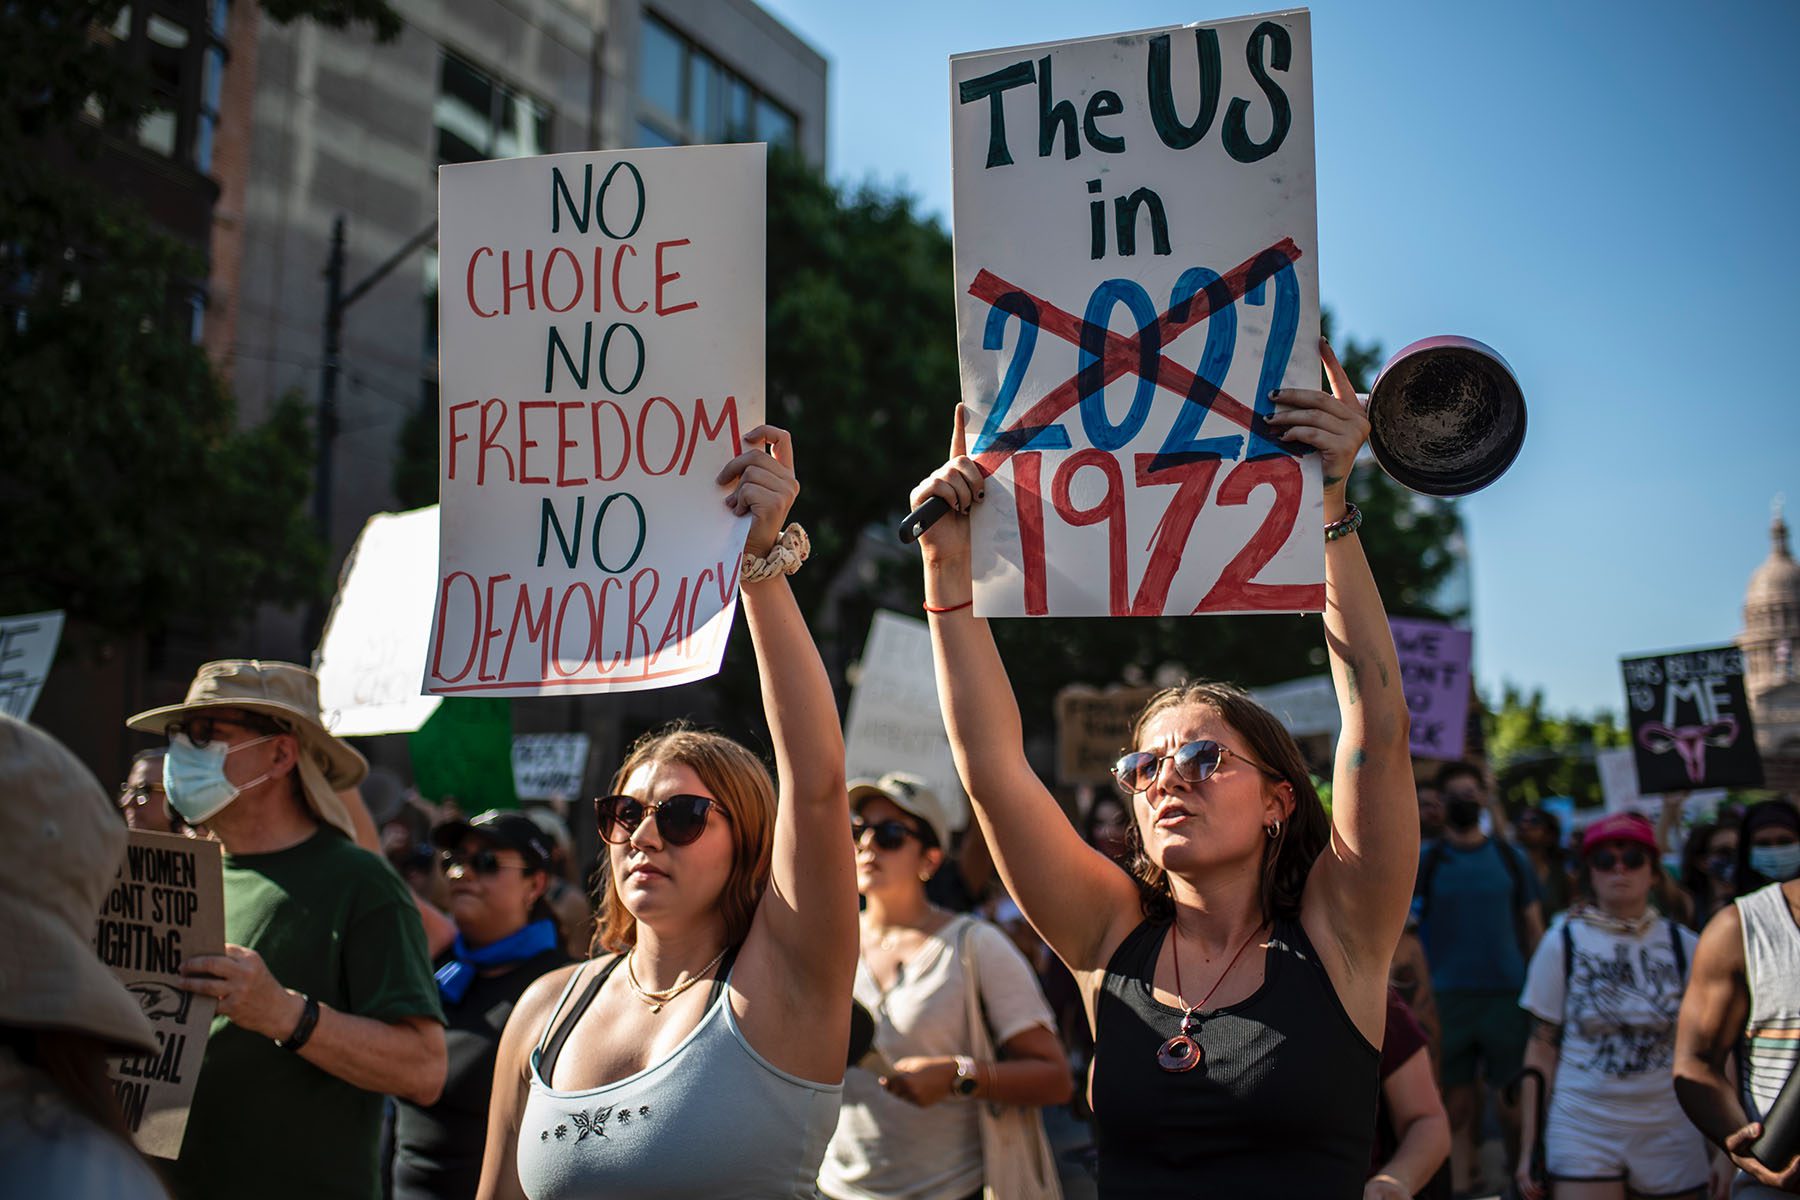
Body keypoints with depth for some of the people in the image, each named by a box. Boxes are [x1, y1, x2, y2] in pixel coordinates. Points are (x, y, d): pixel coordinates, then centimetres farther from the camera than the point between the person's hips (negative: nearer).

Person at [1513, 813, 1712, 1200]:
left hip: (1669, 1135, 2)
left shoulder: (1683, 945, 3)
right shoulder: (1563, 942, -1)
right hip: (1583, 1129, -2)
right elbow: (1542, 1048, 0)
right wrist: (1528, 1148, -1)